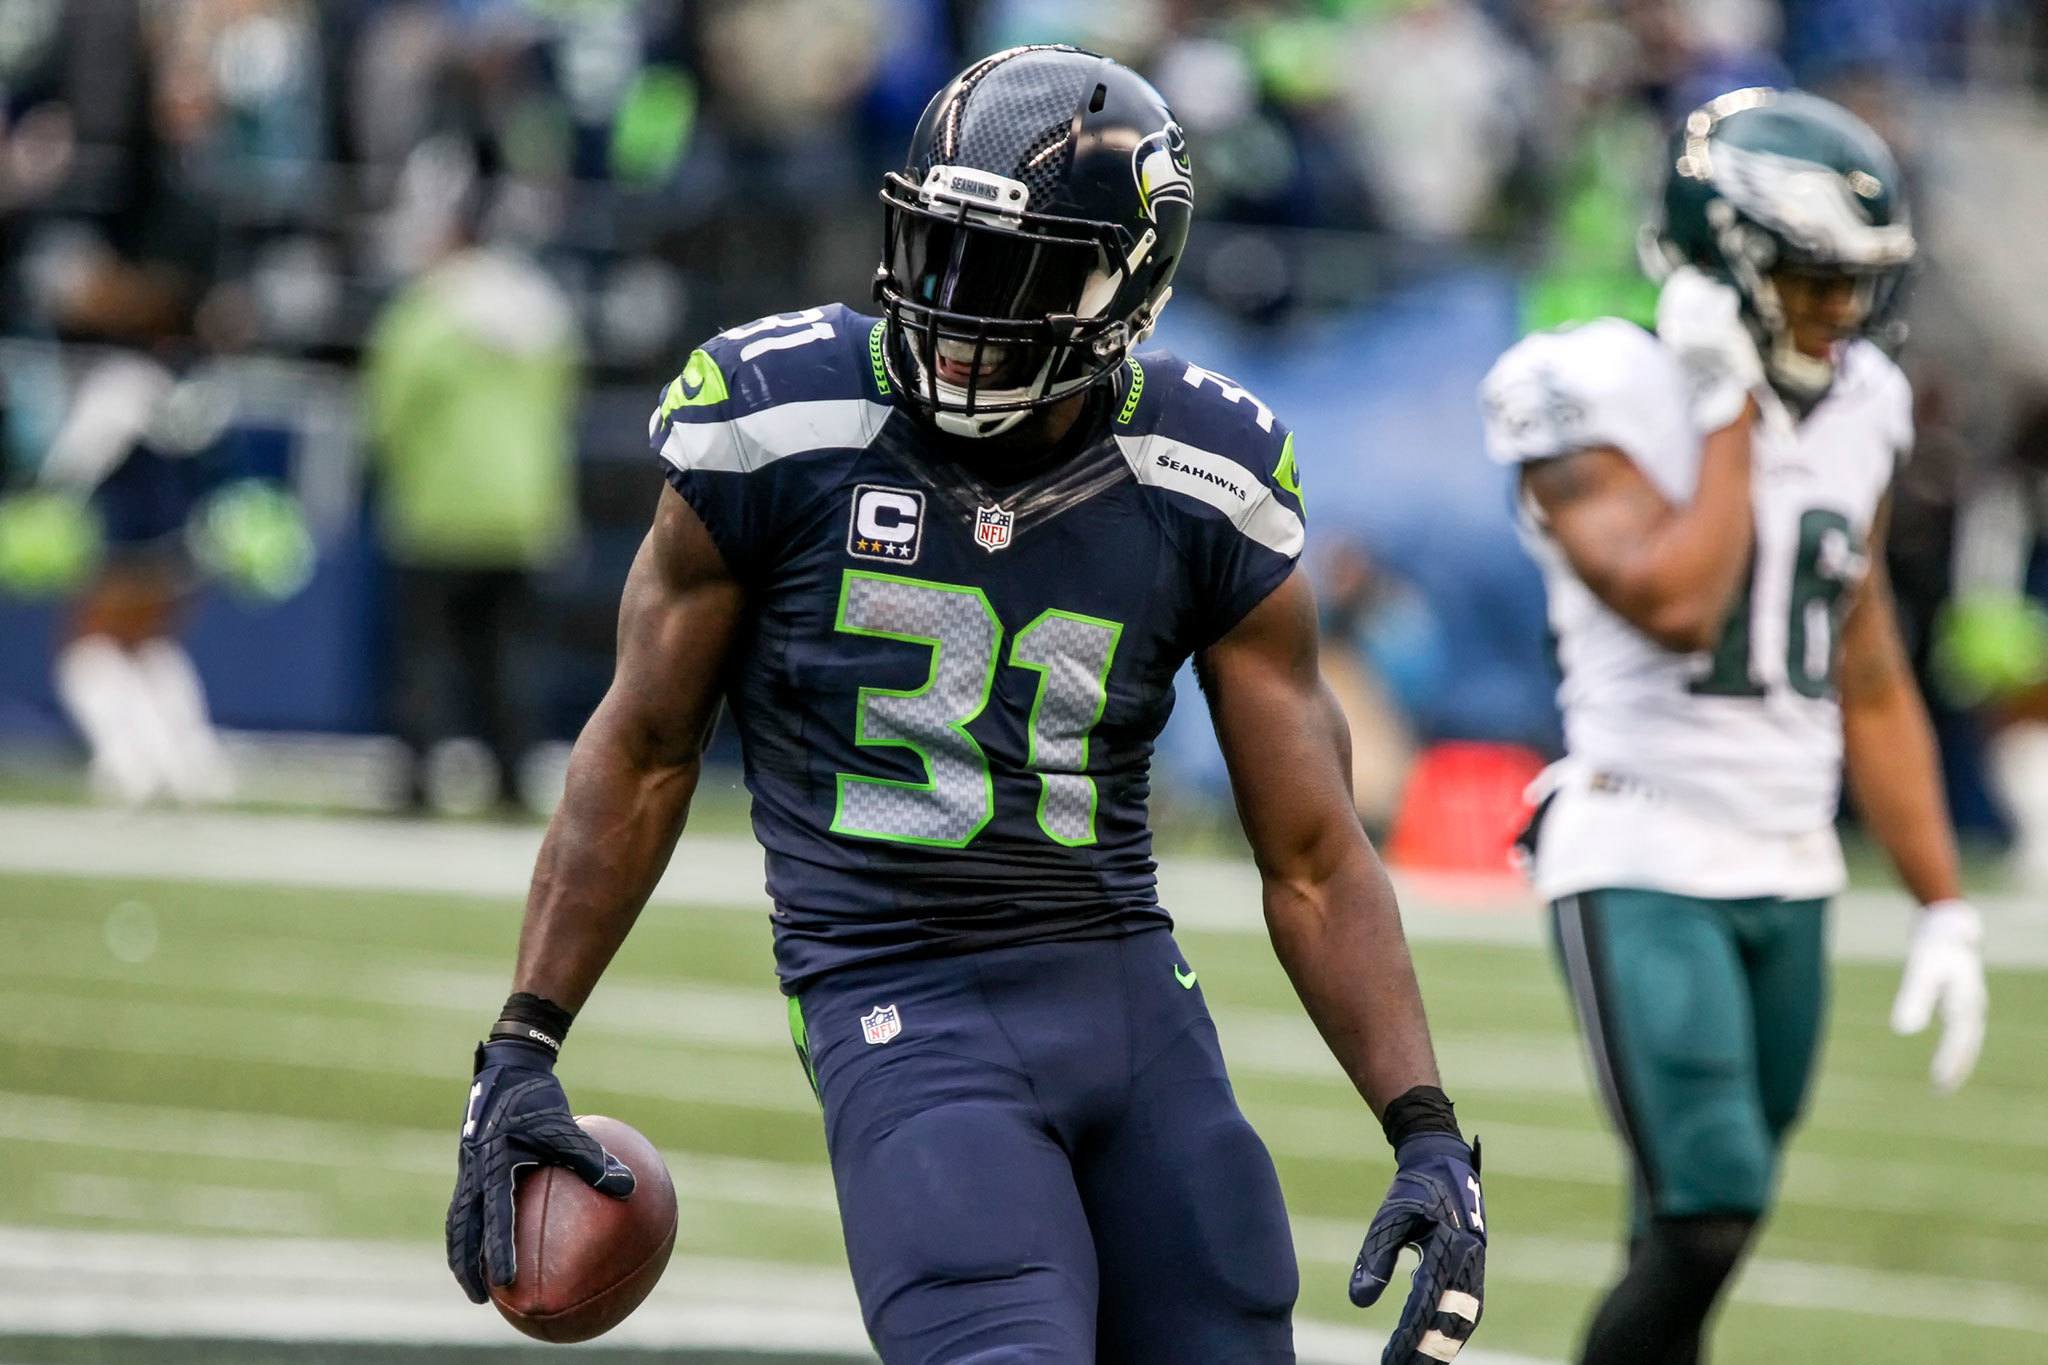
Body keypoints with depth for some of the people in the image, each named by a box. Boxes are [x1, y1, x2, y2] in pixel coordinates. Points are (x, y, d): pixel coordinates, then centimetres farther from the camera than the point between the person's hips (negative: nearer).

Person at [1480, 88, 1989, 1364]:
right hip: (1644, 862, -7)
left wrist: (1944, 908, 14)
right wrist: (1730, 416, -14)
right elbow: (1677, 603, -24)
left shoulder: (1855, 412, 11)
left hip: (1792, 873, 7)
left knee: (1703, 1230, 6)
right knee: (1706, 1219, -17)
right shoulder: (1599, 398, -10)